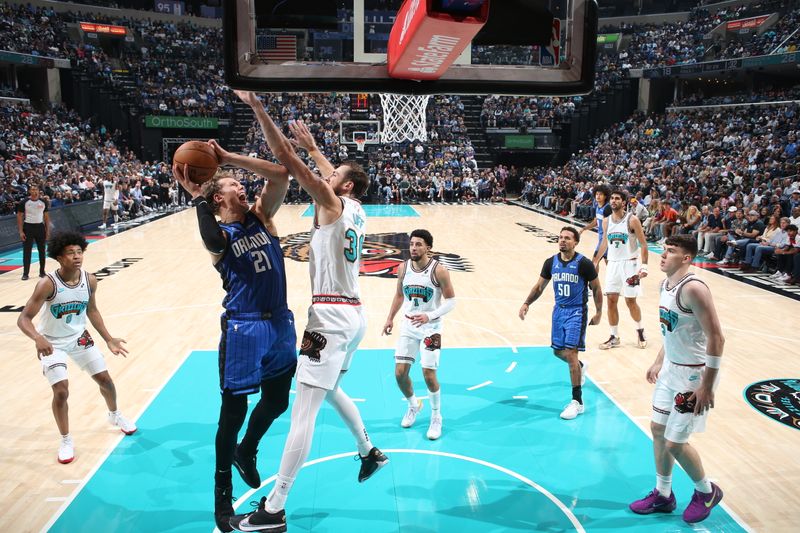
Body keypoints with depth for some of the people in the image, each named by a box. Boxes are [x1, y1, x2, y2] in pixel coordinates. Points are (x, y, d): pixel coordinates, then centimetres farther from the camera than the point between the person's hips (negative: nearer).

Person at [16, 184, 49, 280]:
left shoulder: (43, 202, 3)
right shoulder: (24, 202, -6)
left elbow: (46, 216, 9)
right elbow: (19, 217, -3)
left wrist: (47, 230, 5)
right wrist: (21, 231, -9)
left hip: (40, 227, 3)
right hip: (28, 227, -3)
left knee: (42, 251, 8)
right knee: (27, 252, -1)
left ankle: (42, 272, 18)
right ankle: (25, 274, 4)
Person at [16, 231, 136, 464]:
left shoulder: (89, 280, -14)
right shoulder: (47, 284, -28)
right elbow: (23, 318, -27)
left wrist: (108, 339, 2)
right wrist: (38, 339, -47)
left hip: (79, 338, 4)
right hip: (52, 344, -4)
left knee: (105, 379, 10)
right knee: (61, 391, -13)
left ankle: (115, 416, 40)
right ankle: (66, 441, 10)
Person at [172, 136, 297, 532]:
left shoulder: (261, 216, 8)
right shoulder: (220, 233, -4)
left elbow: (281, 175, -7)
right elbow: (212, 241, -31)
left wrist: (228, 157, -10)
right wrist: (196, 197, -30)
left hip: (280, 322, 5)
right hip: (243, 329, -5)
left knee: (277, 401, 17)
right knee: (233, 411, 5)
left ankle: (246, 452, 45)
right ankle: (222, 491, 24)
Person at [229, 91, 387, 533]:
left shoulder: (333, 204, -9)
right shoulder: (356, 211, 13)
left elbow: (286, 159, -15)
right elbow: (334, 175, 32)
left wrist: (257, 107, -11)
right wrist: (312, 145, 37)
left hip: (331, 317, -9)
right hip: (352, 313, 9)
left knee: (304, 409, -8)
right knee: (329, 388, 29)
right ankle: (369, 452, 42)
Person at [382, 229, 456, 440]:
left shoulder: (439, 270, -16)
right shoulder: (403, 268, -2)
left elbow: (451, 300, -12)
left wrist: (429, 316, -25)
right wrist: (390, 318, 11)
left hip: (430, 328, -4)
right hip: (408, 326, 4)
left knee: (429, 375, -6)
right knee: (400, 373, 2)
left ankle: (436, 417, 18)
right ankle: (414, 405, 32)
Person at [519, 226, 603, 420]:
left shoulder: (584, 264, -14)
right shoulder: (551, 262, -1)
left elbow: (596, 288, -4)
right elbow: (540, 286, 8)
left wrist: (599, 313, -2)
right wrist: (527, 303, -5)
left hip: (577, 312, -6)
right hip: (559, 310, 6)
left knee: (570, 353, -12)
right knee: (558, 351, 15)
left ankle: (577, 402, -2)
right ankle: (580, 367, 50)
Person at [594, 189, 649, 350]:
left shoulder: (632, 220, -11)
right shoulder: (606, 221, 5)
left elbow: (643, 244, -9)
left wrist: (644, 266, -16)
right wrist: (595, 262, 18)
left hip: (629, 264, -4)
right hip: (613, 264, 5)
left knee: (630, 301, 2)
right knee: (611, 300, 2)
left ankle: (640, 330, 27)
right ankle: (614, 337, 12)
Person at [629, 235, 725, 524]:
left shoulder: (693, 288, -24)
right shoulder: (666, 285, 5)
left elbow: (716, 338, -25)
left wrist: (707, 385, -23)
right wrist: (659, 362, 20)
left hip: (694, 374, -9)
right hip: (671, 369, 9)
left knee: (675, 443, 0)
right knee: (658, 429, 15)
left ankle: (707, 492, 28)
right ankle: (663, 495, 32)